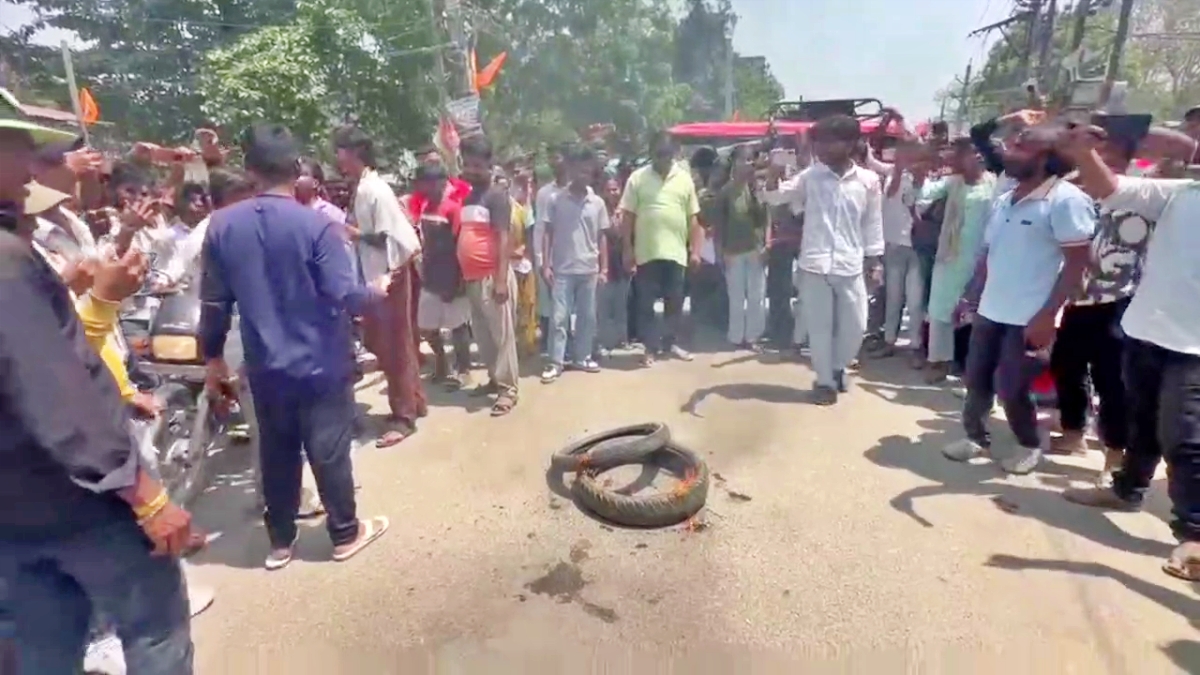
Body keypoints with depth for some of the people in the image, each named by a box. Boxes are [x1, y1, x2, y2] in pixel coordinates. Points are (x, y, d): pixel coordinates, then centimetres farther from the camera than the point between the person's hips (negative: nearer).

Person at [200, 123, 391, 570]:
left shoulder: (222, 226, -2)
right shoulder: (315, 224, -16)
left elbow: (215, 303, 3)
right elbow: (344, 297, -18)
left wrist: (213, 357, 15)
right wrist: (377, 291, 2)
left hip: (266, 366, 4)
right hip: (321, 363, -4)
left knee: (276, 453, 16)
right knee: (328, 451, 8)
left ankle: (280, 541, 30)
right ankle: (345, 533, 25)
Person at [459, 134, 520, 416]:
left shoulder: (497, 195, -5)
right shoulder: (465, 197, 16)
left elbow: (504, 239, -12)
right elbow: (463, 237, 16)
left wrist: (501, 279, -19)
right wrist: (459, 276, 12)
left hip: (492, 276, -7)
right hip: (472, 278, 8)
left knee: (502, 333, -3)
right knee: (482, 333, 14)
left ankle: (508, 388, 3)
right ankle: (495, 378, 28)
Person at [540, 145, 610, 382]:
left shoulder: (598, 203, 4)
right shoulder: (556, 200, -2)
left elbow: (601, 238, 7)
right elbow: (547, 234, 0)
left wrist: (603, 268, 4)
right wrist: (546, 265, -6)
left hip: (589, 269, 3)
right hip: (562, 269, -3)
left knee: (587, 316, 10)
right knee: (559, 317, -1)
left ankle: (582, 357, 22)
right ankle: (556, 362, 6)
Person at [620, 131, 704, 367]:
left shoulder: (685, 178, 6)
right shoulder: (637, 178, -1)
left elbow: (693, 219, 8)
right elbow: (627, 217, -1)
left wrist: (695, 250, 3)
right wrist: (628, 249, -5)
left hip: (676, 252, 2)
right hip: (646, 252, -2)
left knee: (675, 302, 10)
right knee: (646, 303, 3)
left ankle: (670, 342, 25)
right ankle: (650, 347, 14)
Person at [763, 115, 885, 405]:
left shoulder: (868, 180, 3)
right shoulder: (809, 176, 2)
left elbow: (873, 225, 8)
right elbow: (774, 196, -5)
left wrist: (875, 263, 7)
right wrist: (773, 174, -26)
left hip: (851, 266, 1)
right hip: (814, 264, -1)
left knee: (855, 326, 6)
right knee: (819, 326, 5)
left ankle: (838, 369, 32)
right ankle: (825, 381, 20)